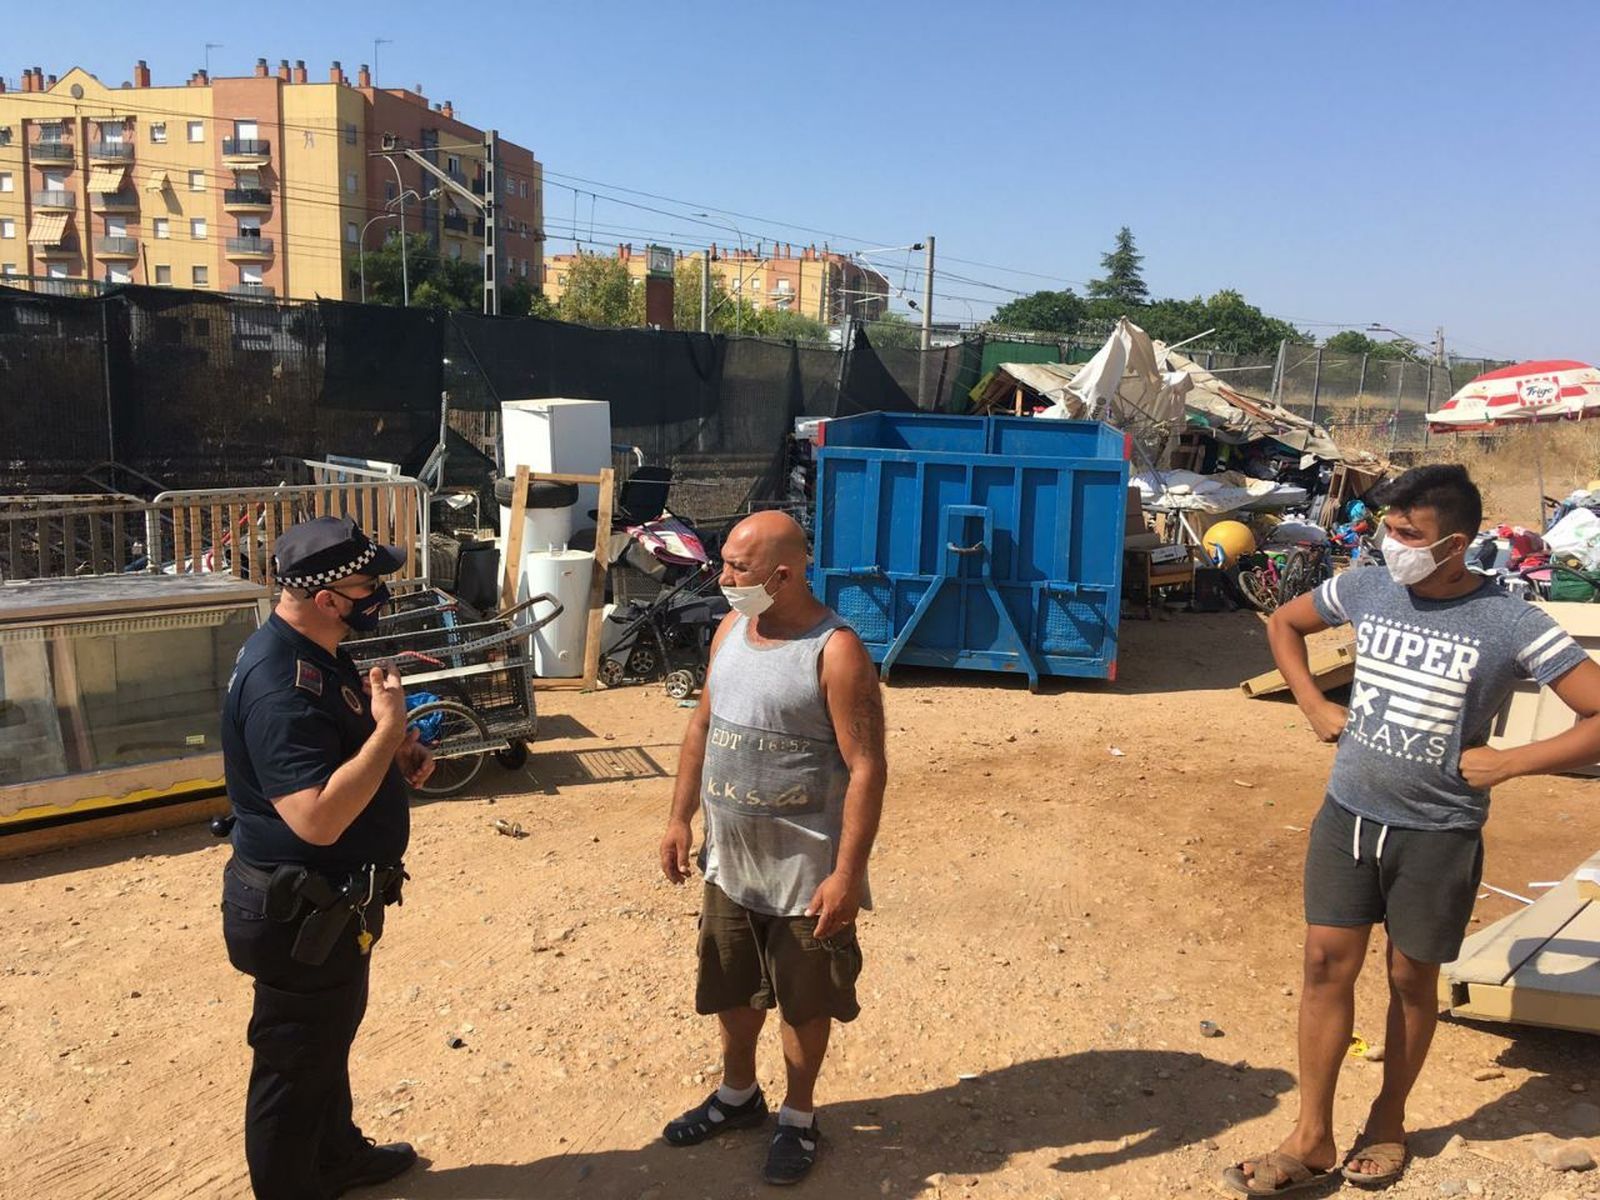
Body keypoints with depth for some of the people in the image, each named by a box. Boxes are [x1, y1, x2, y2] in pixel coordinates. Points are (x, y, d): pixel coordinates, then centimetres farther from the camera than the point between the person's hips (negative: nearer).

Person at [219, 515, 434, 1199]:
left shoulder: (316, 654, 3)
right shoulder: (279, 682, -30)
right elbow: (318, 817, -36)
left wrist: (399, 754, 1)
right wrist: (389, 727, -30)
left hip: (329, 902, 10)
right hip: (299, 915, -10)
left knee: (330, 1040, 28)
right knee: (295, 1064, 11)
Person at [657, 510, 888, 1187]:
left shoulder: (836, 653, -21)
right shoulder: (730, 631, 1)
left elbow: (866, 768, -21)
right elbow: (702, 725, 11)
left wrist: (847, 874, -23)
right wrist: (680, 818, 9)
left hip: (805, 872, -7)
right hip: (729, 862, 7)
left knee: (804, 1001, 13)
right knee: (731, 987, 23)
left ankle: (798, 1117, 35)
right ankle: (737, 1095, 46)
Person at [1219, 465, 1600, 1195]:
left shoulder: (1511, 625, -14)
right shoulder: (1364, 590, -4)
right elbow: (1283, 623, 15)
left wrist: (1507, 763, -17)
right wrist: (1314, 706, 4)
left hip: (1437, 834, -3)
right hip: (1347, 815, 3)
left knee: (1411, 979, 13)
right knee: (1327, 964, 4)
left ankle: (1387, 1122, 35)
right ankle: (1311, 1141, 16)